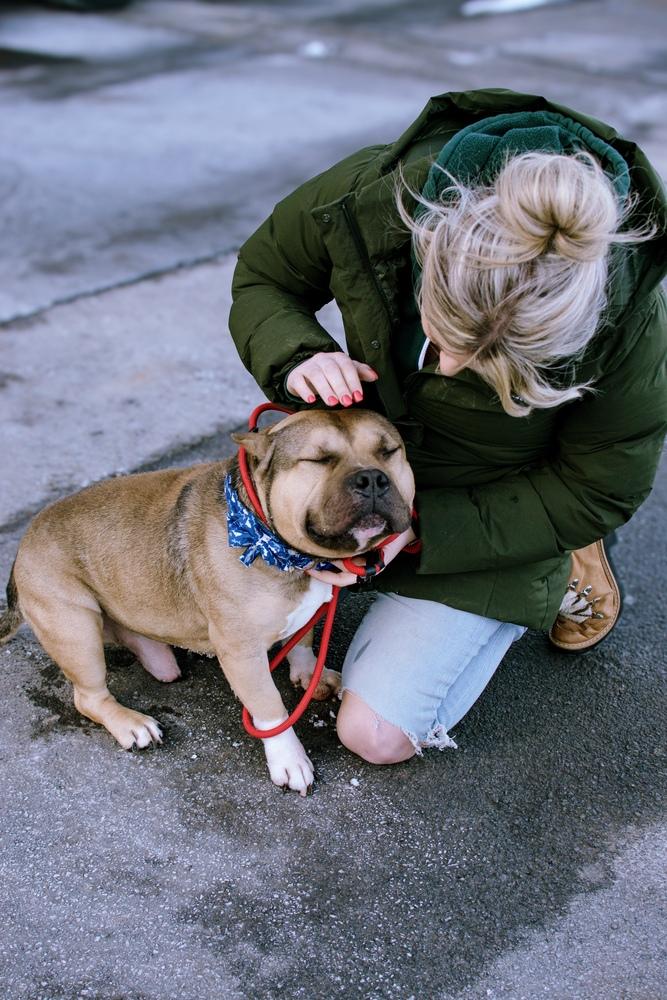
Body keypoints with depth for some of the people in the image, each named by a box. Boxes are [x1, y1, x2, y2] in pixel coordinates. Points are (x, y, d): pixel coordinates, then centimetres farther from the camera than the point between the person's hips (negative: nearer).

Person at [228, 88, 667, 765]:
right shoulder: (366, 198, -30)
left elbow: (600, 491, -21)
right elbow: (261, 278, -9)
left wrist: (419, 529, -28)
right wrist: (297, 358, -32)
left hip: (494, 517, -4)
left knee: (375, 734, -6)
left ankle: (559, 570, 13)